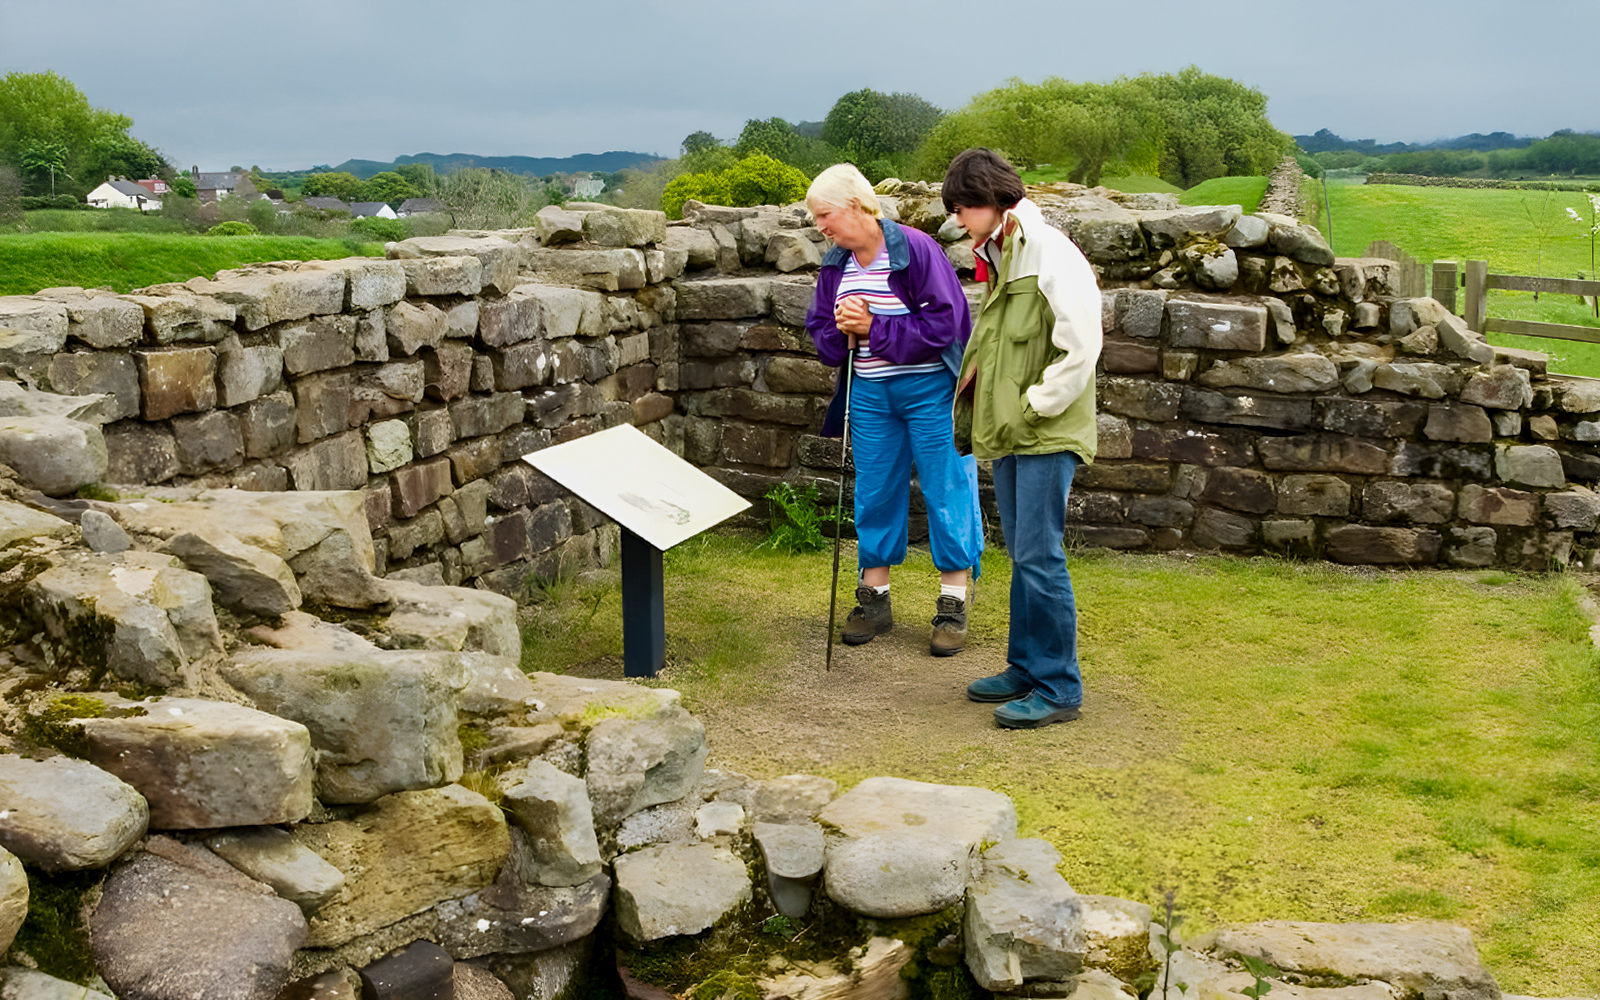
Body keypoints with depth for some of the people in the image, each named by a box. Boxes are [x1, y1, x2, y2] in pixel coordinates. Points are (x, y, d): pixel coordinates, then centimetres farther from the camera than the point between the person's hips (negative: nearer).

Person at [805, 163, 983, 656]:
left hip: (929, 389, -6)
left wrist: (874, 328, -19)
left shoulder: (916, 249, -14)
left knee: (945, 493, 1)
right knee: (874, 494, 11)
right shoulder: (835, 265, 6)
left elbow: (944, 321, -19)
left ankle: (953, 606, 10)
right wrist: (841, 332, -12)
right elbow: (819, 329, 12)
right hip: (869, 393, 6)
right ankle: (874, 598, 24)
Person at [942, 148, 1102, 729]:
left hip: (1046, 435, -9)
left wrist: (1031, 409, -15)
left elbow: (1079, 353, -18)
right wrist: (974, 399, 12)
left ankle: (1059, 688, 1)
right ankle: (1027, 668, 26)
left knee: (1038, 557, -8)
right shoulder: (996, 257, 14)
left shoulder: (1053, 257, -15)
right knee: (1023, 556, 15)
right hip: (1009, 433, 9)